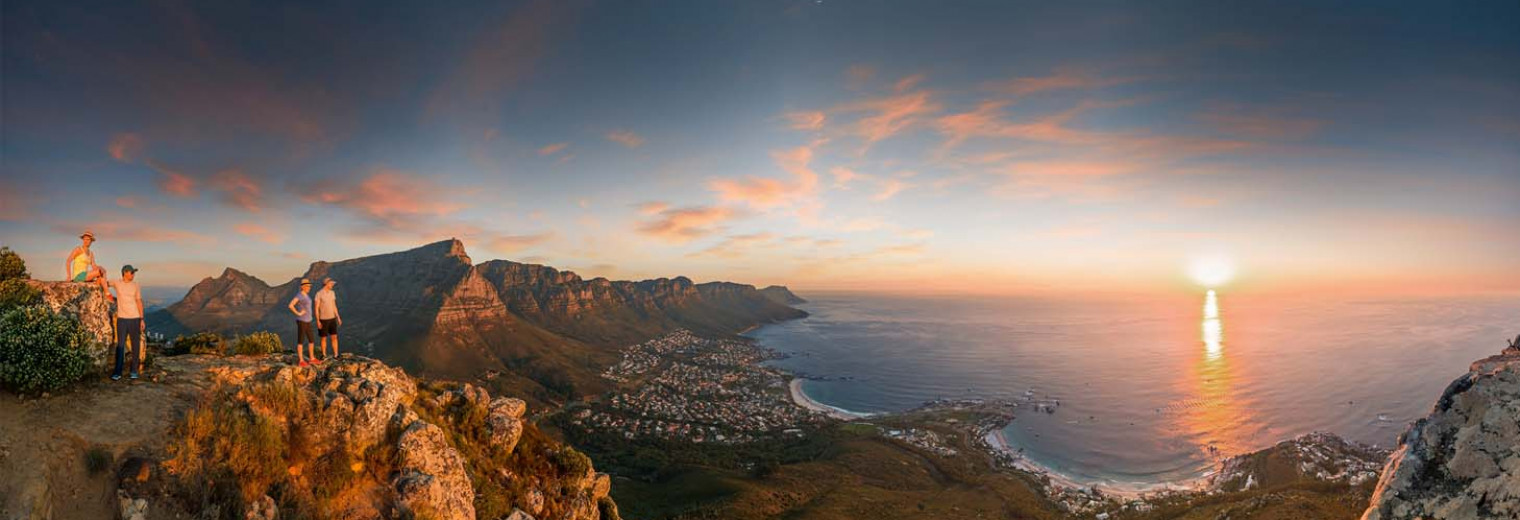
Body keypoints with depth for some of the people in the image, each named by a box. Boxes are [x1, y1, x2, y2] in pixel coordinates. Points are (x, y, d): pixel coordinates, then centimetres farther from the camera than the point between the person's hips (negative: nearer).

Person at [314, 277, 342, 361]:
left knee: (334, 337, 1)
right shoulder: (319, 294, -13)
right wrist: (317, 321, -15)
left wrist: (338, 318, 9)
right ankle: (324, 355, 18)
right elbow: (316, 308, -12)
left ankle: (335, 355, 6)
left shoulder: (332, 293, 5)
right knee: (323, 338, 5)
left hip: (332, 319, 5)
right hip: (323, 320, -5)